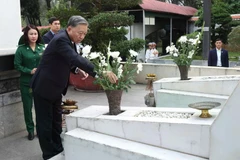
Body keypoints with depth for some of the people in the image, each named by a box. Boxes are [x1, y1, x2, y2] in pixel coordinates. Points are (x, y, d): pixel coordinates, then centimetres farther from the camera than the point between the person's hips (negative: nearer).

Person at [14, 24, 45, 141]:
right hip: (26, 83, -1)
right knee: (27, 107, 8)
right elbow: (17, 65, -4)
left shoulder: (42, 48, 3)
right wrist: (30, 71, -15)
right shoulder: (21, 49, -4)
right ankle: (30, 130, 24)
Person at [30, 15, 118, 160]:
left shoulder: (69, 40, 2)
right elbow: (76, 58, -41)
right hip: (44, 87, -9)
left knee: (56, 121, 18)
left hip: (56, 88, 9)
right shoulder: (61, 39, -27)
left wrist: (77, 70, -9)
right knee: (45, 122, 5)